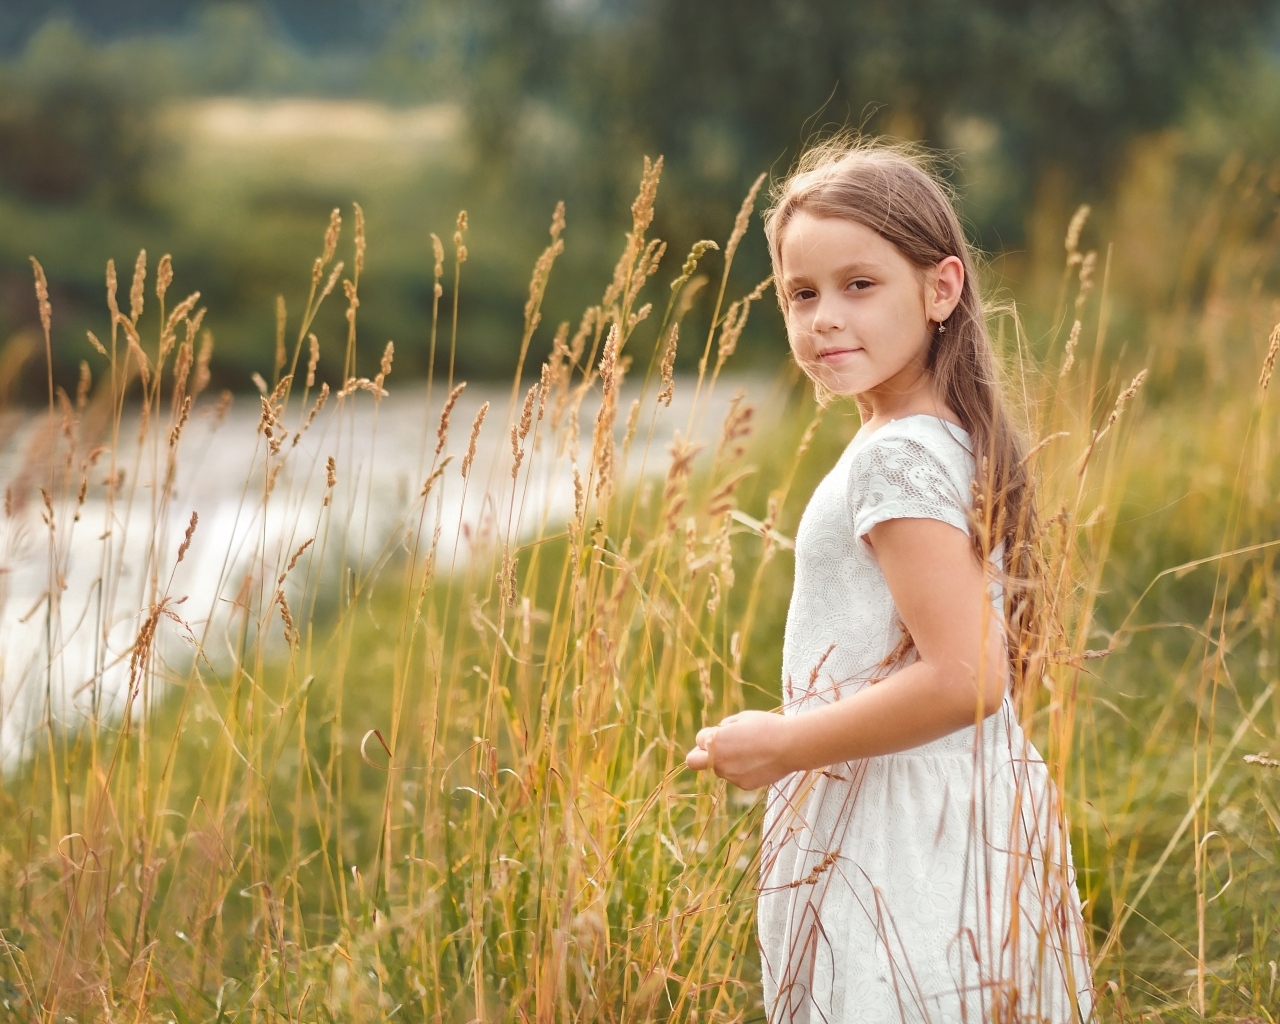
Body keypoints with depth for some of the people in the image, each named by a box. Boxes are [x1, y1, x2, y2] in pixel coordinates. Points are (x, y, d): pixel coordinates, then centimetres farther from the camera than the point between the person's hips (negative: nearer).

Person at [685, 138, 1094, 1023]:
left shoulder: (896, 457, -18)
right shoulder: (953, 440, 11)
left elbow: (964, 677, -26)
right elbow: (1006, 662, 19)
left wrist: (785, 743, -17)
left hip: (901, 849, -10)